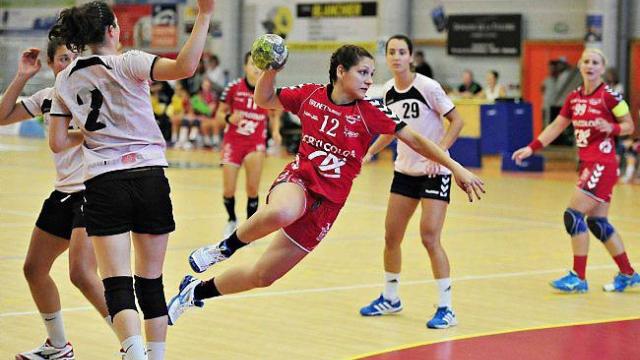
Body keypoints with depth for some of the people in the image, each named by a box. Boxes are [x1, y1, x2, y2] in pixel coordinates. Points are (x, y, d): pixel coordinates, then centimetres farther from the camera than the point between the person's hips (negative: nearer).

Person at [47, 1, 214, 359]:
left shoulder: (65, 80, 7)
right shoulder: (126, 63, -4)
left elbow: (58, 142, 8)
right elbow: (185, 67, -21)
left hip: (103, 184, 1)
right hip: (150, 178, -1)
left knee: (117, 286, -5)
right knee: (151, 282, 12)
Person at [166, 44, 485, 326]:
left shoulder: (371, 112, -6)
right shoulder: (310, 95, -1)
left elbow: (415, 141, -7)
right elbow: (263, 100, 14)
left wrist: (456, 168, -16)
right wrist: (270, 69, -5)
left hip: (327, 202, 1)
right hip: (298, 179, -1)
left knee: (262, 276, 1)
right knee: (282, 213, -42)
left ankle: (196, 291, 26)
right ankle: (226, 247, -13)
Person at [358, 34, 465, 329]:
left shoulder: (427, 87, -16)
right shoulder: (388, 90, 2)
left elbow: (457, 121, -13)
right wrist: (369, 152, 9)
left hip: (435, 171, -6)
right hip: (405, 170, 6)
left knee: (430, 237, -14)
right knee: (391, 236, 8)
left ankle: (446, 308, -5)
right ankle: (390, 299, 28)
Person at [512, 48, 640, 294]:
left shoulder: (609, 95, -9)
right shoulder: (574, 98, 10)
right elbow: (556, 127, 16)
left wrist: (611, 128, -23)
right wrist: (531, 148, 10)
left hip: (602, 164, -7)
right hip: (587, 163, 7)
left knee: (573, 215, -12)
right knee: (597, 222, 10)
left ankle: (579, 277, -5)